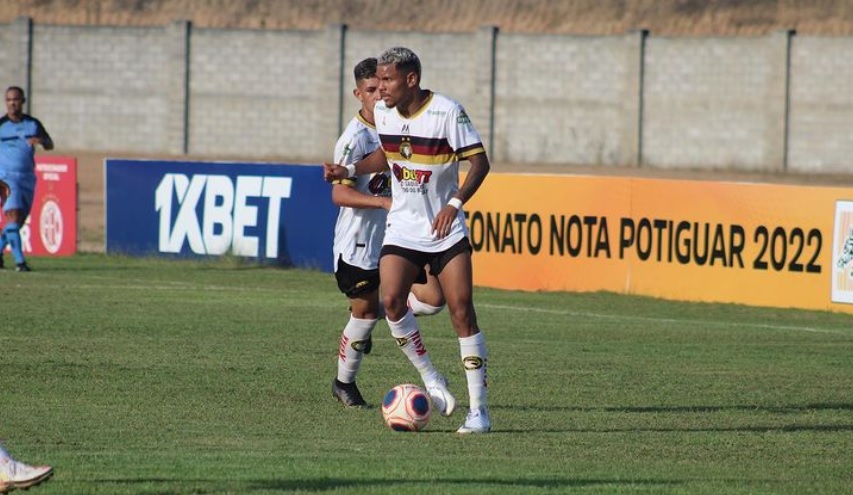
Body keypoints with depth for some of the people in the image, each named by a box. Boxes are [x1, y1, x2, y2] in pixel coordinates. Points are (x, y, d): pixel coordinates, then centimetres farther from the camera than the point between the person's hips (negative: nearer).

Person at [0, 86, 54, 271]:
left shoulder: (33, 124, 6)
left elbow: (50, 145, 9)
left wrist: (40, 140, -16)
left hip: (27, 178, 5)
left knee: (19, 221, 9)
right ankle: (19, 261, -22)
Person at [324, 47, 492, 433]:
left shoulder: (448, 112, -16)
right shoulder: (382, 112, 1)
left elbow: (479, 162, -15)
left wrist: (455, 203, -28)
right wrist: (349, 170, 4)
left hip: (446, 229, -4)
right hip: (402, 228, 4)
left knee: (462, 311, -9)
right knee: (392, 301, -17)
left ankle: (478, 409, -3)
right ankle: (431, 379, 3)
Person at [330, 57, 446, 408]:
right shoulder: (354, 138, -18)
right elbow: (340, 194, -26)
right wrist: (384, 201, -36)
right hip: (359, 241, -6)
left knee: (432, 299, -5)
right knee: (364, 313, 1)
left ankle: (369, 313, 20)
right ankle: (344, 383, 24)